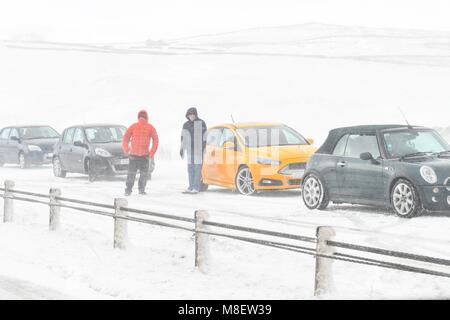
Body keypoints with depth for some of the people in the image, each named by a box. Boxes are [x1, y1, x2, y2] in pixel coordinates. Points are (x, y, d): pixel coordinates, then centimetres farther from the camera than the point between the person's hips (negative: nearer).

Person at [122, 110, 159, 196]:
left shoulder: (133, 126, 2)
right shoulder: (150, 127, 0)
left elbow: (125, 139, -2)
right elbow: (155, 141, -3)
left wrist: (126, 150, 1)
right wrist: (152, 153, -2)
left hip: (133, 154, 1)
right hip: (145, 154, -1)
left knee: (131, 173, 7)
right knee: (143, 173, 9)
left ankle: (128, 190, 1)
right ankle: (141, 190, 4)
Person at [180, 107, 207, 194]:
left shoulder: (201, 123, -3)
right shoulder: (186, 125, 11)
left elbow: (204, 137, -3)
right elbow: (183, 138, 16)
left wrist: (204, 147, -8)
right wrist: (182, 149, 14)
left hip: (198, 150, -5)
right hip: (190, 150, 5)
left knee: (197, 168, -8)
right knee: (190, 169, 7)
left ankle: (196, 188, -9)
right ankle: (191, 187, 13)